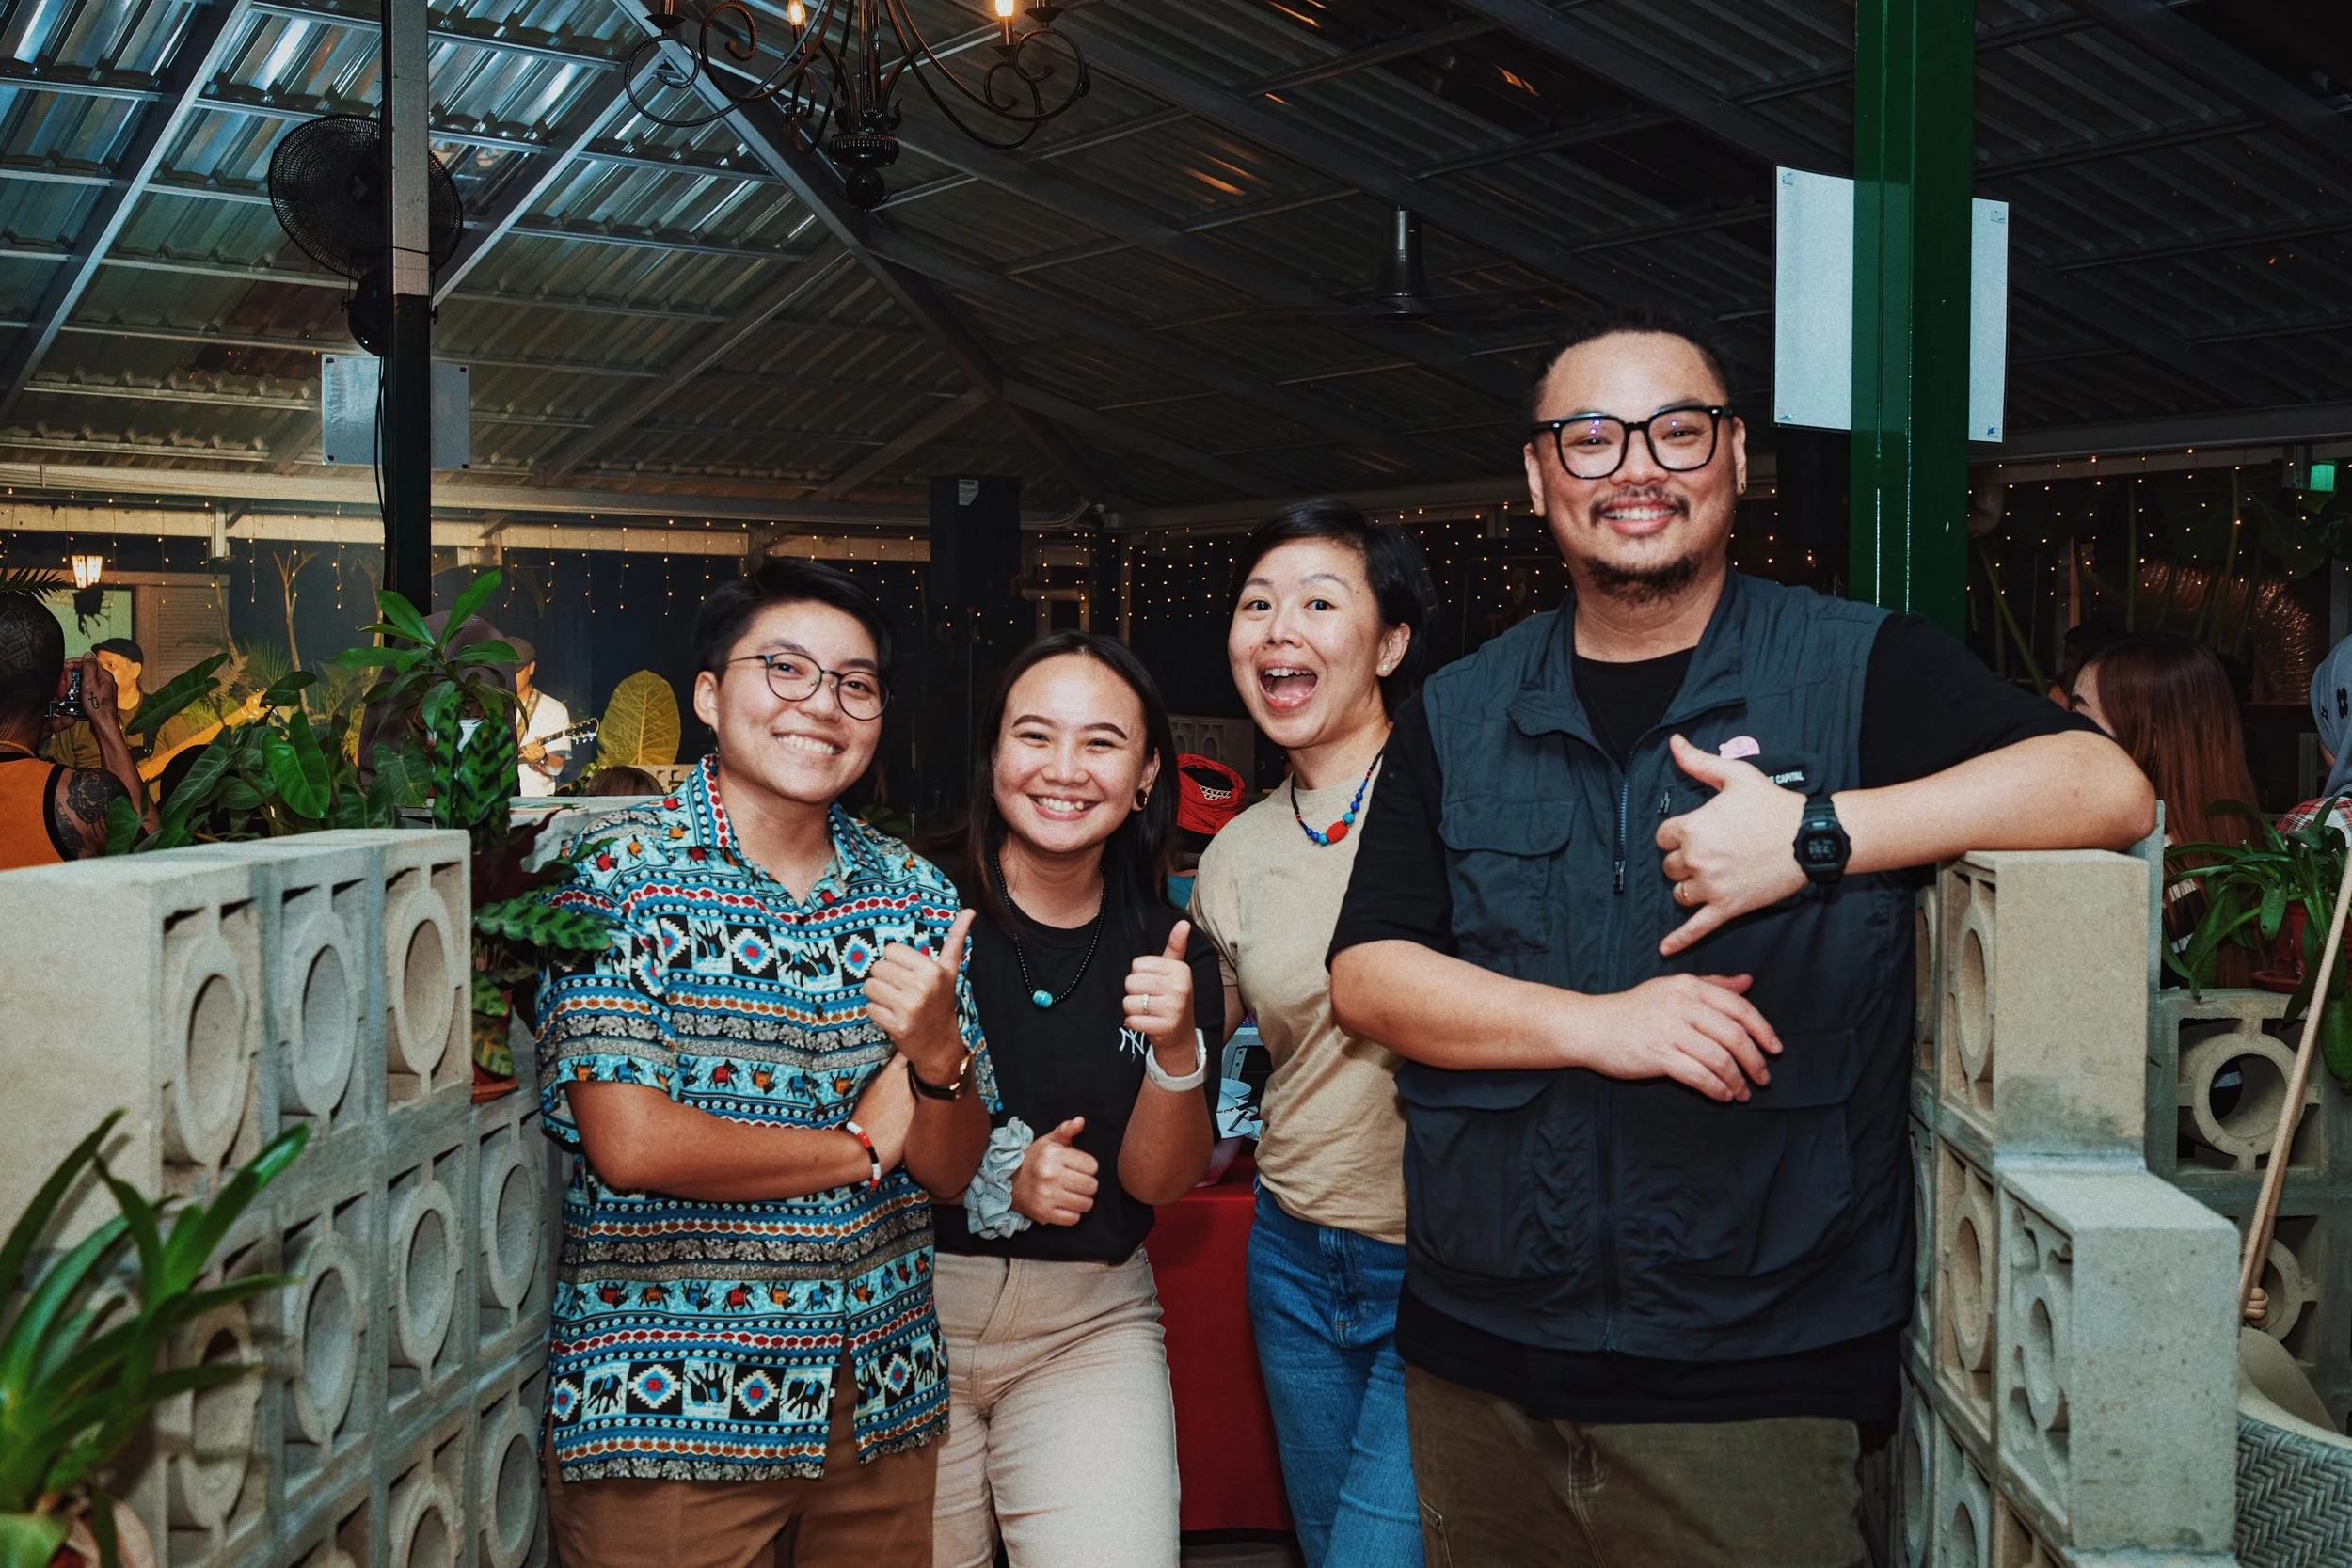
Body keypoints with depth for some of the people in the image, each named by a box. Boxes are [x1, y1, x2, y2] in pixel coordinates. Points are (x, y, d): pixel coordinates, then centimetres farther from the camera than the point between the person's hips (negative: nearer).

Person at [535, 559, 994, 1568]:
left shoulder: (914, 892, 4)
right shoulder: (620, 873, -10)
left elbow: (952, 1168, 3)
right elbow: (630, 1145, -19)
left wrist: (937, 1054, -19)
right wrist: (864, 1145, -8)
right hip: (663, 1408, -5)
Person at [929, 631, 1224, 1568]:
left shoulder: (1169, 951, 1)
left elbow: (1158, 1180, 0)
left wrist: (1176, 1048, -17)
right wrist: (994, 1178, -19)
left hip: (1090, 1323, 2)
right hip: (908, 1299, -2)